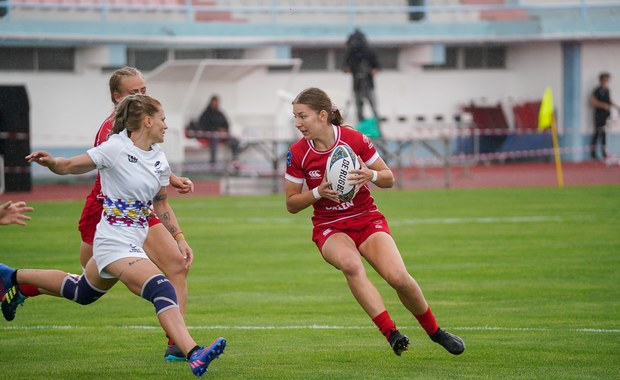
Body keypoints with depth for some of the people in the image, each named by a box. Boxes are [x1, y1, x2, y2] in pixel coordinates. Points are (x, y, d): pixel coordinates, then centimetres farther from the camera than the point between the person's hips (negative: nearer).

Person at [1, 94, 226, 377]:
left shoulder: (159, 159, 6)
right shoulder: (116, 148, -15)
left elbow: (161, 204, 17)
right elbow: (71, 166, -11)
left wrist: (180, 238, 13)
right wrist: (51, 162, -32)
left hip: (134, 243, 9)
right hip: (115, 243, -9)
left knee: (80, 292, 25)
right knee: (162, 289, -25)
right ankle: (194, 356, -33)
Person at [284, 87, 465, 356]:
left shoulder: (355, 139, -10)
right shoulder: (297, 154, -8)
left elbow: (389, 178, 1)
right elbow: (291, 204, 0)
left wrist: (371, 175, -22)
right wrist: (318, 192, -19)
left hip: (366, 220, 0)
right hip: (330, 228, 0)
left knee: (398, 277, -21)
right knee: (351, 264, -36)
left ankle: (435, 331, 6)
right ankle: (391, 334, -34)